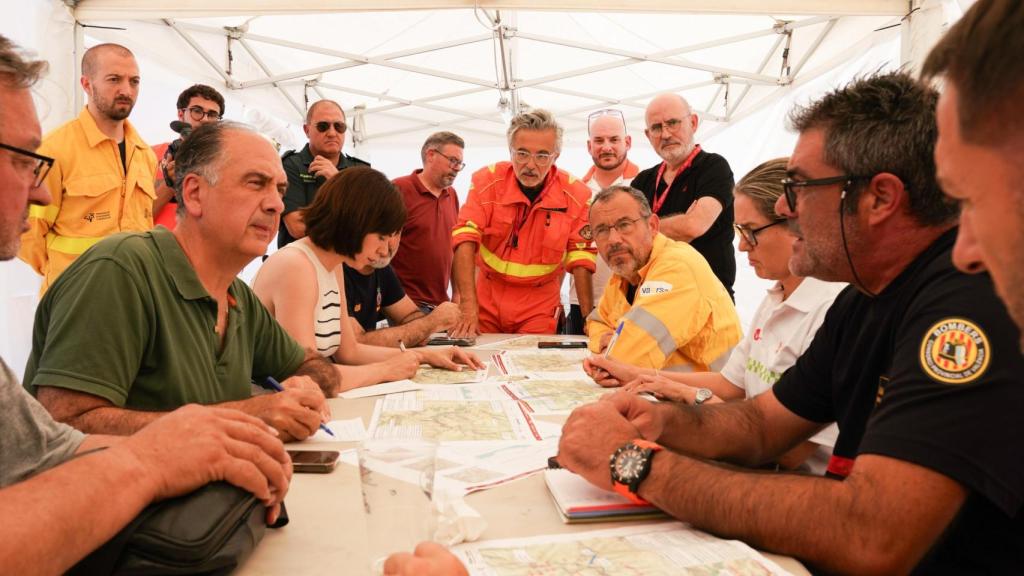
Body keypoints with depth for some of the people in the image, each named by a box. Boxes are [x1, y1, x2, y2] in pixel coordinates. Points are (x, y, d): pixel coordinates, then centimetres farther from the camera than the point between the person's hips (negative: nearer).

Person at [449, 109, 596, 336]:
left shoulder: (576, 195, -12)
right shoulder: (487, 180, -13)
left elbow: (580, 259, -6)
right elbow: (465, 239, -20)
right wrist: (468, 306, -30)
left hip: (539, 303, 0)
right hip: (486, 296, 1)